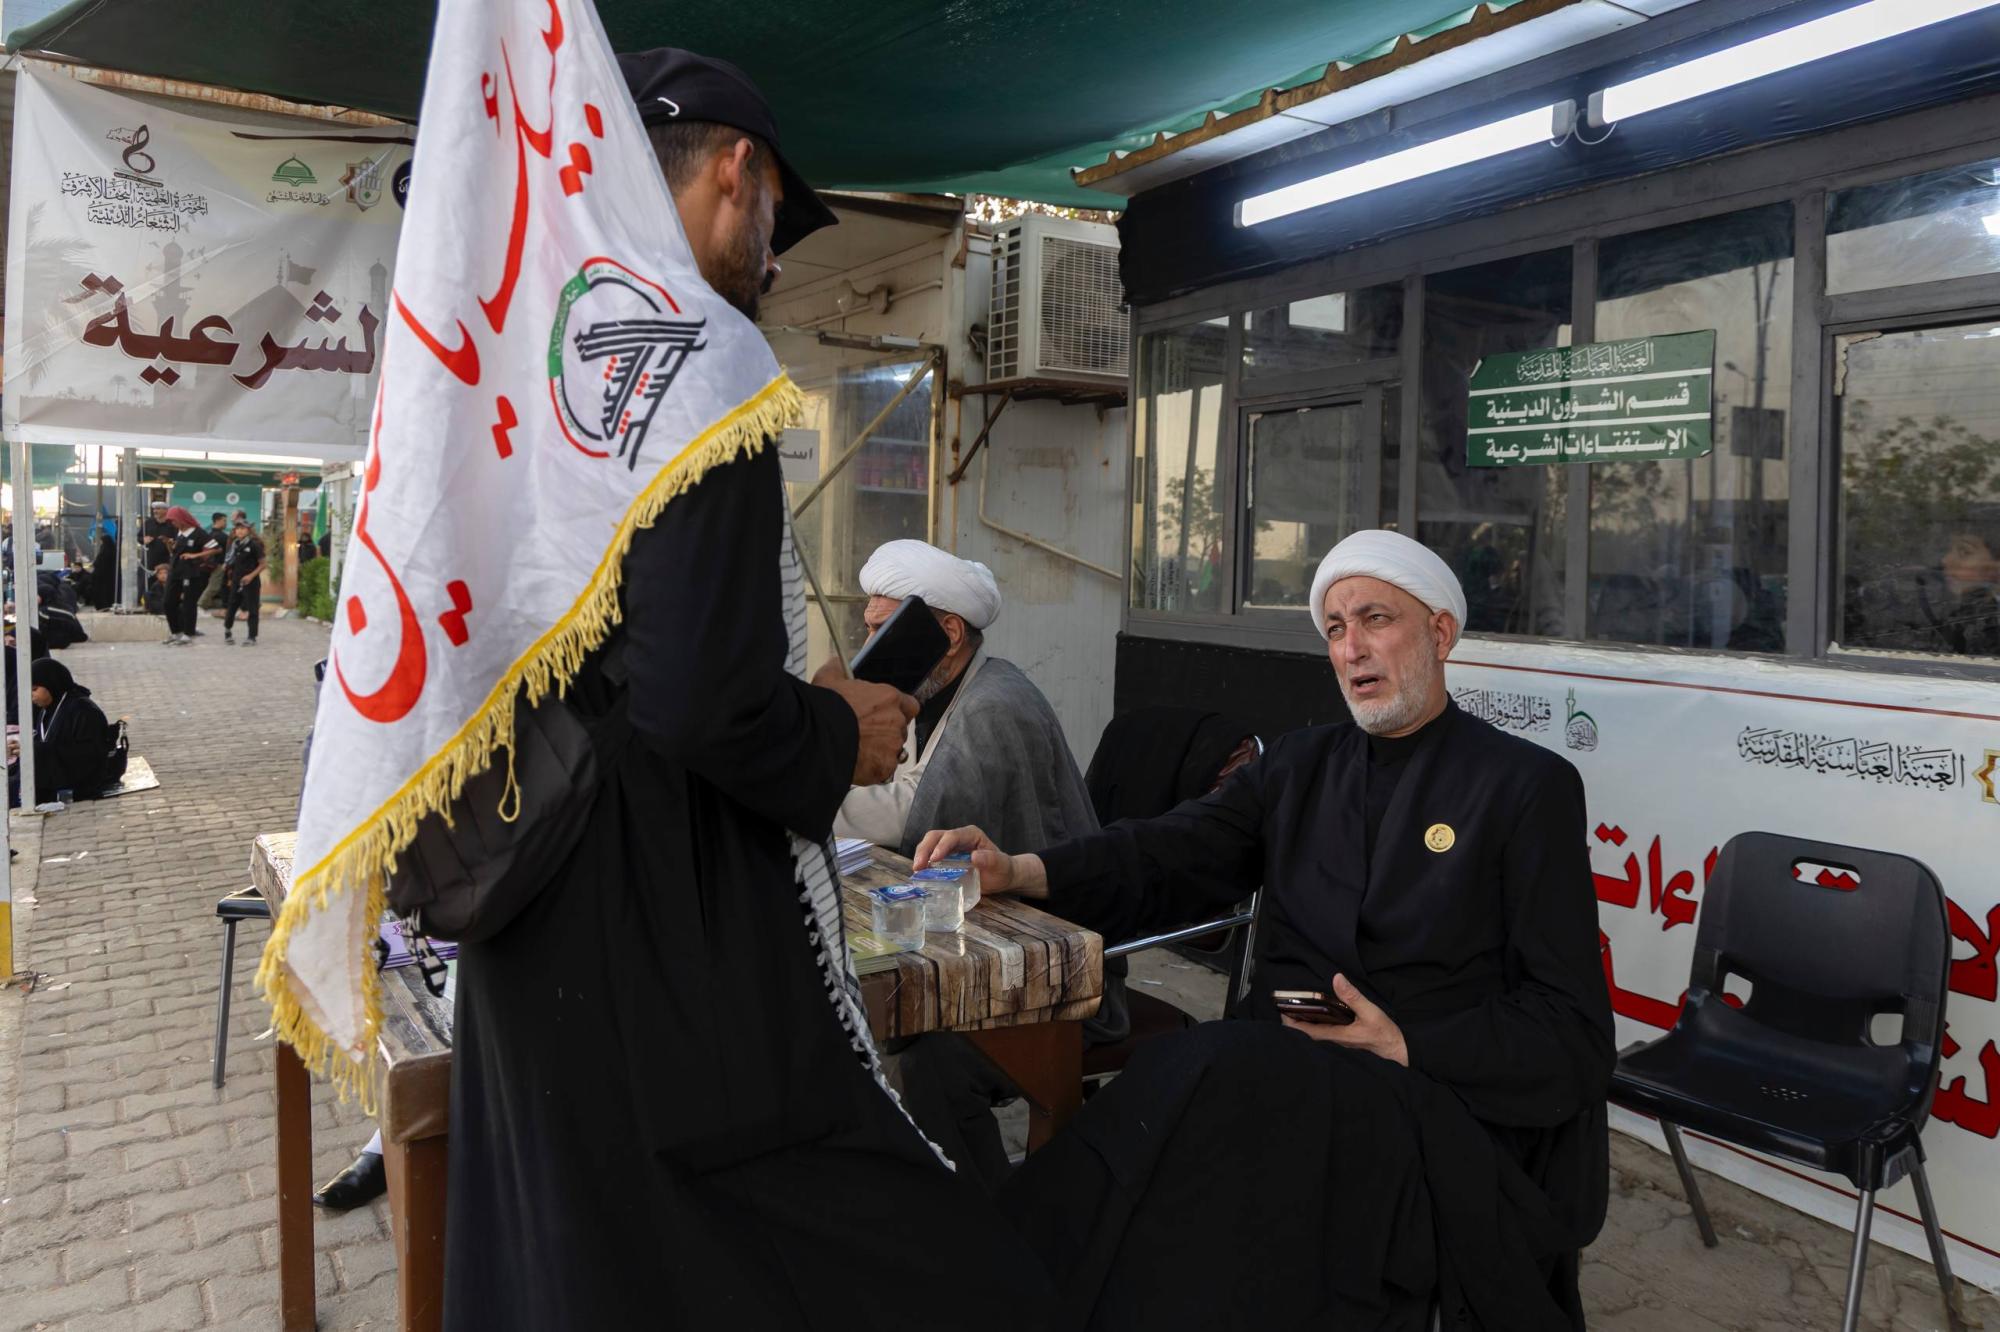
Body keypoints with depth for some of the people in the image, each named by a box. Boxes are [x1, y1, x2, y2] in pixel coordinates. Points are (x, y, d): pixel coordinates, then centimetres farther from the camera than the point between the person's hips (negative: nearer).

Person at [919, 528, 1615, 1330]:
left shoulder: (1528, 786, 3)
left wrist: (1410, 1048, -14)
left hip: (1430, 1102, -3)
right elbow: (1164, 859, 3)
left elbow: (1574, 1038, -1)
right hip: (1276, 1075, 4)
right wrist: (1016, 872, -14)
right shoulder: (1299, 767, 17)